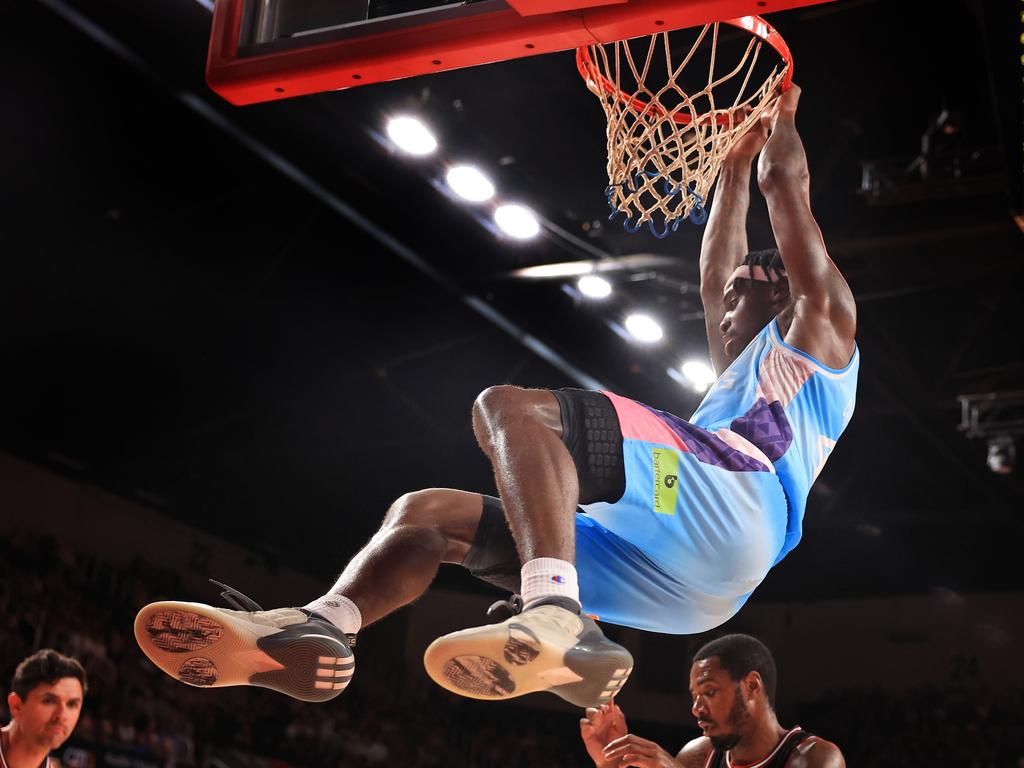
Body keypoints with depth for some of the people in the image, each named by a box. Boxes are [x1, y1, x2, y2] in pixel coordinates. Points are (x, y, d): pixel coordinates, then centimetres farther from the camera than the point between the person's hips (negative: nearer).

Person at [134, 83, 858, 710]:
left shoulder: (816, 331, 22)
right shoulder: (738, 380, 43)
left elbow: (786, 182, 24)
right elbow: (715, 278, 54)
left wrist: (783, 115, 43)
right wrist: (737, 161, 64)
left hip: (726, 513, -8)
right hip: (676, 583, 9)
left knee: (511, 406, -26)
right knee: (427, 513, 4)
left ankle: (554, 617, -49)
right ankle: (322, 624, -25)